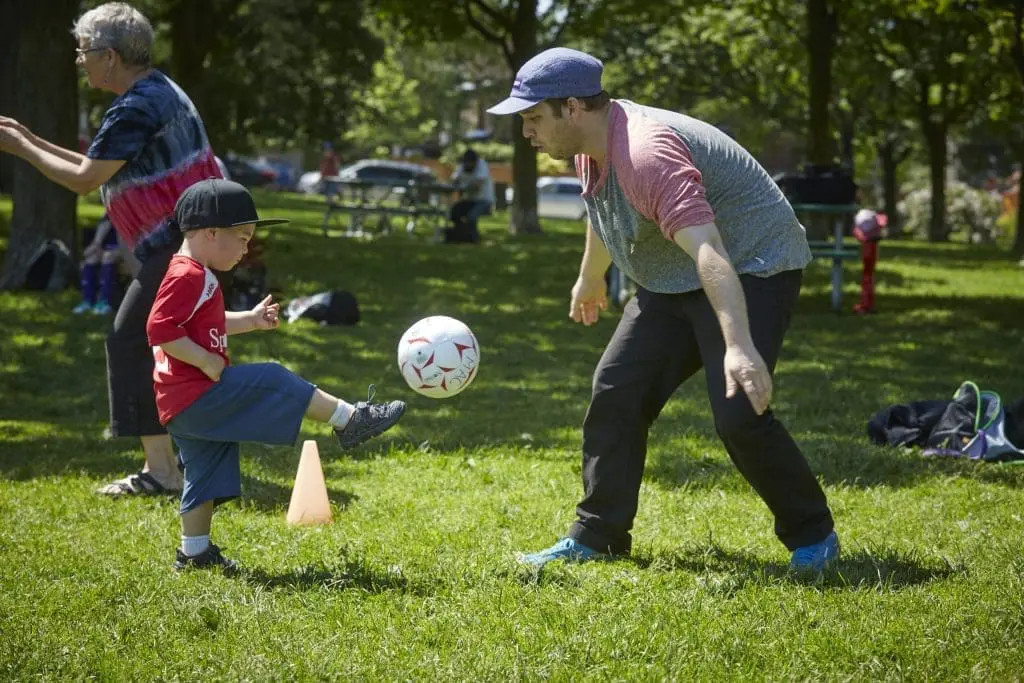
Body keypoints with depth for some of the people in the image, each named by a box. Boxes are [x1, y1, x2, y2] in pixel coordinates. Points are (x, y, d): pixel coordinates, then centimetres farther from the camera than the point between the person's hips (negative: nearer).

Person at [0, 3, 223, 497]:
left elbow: (83, 180, -13)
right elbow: (98, 169, 22)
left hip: (179, 246, -10)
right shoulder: (159, 91, 17)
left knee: (131, 343, -7)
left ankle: (160, 470, -8)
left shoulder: (136, 109, -16)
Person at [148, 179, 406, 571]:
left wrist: (249, 320, 21)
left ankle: (194, 551, 20)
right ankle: (350, 421, -7)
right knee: (271, 382, -12)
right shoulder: (187, 277, -17)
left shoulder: (196, 276, 18)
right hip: (194, 397, -11)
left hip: (184, 408, 11)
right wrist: (206, 362, -23)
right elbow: (159, 329, -26)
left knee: (206, 475, 15)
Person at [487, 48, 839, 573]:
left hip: (751, 269, -10)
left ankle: (813, 537, -1)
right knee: (616, 394, 3)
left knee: (738, 415, -21)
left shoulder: (646, 154, -32)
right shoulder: (591, 148, -1)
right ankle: (596, 538, 13)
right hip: (673, 285, 10)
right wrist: (590, 279, 39)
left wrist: (739, 346, -53)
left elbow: (708, 251, -43)